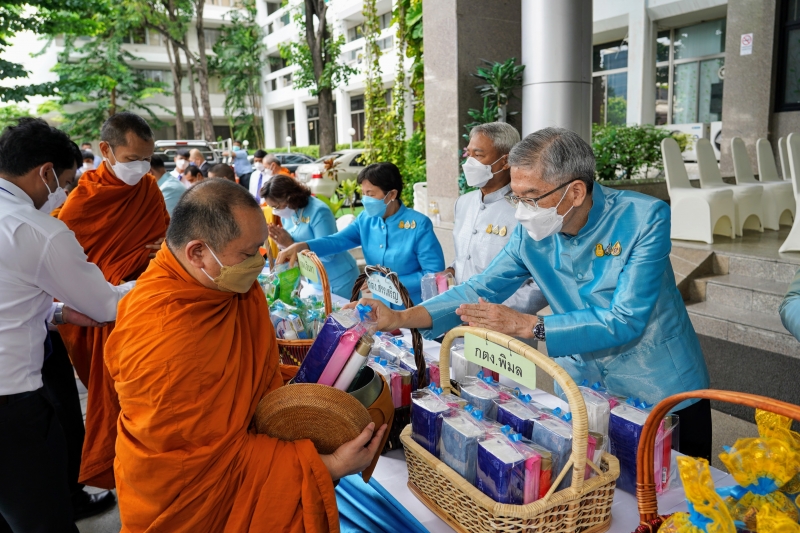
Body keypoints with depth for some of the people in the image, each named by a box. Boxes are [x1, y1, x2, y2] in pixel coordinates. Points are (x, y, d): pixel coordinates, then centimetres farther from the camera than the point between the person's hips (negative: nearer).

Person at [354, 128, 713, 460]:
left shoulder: (644, 219, -24)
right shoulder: (531, 232, -11)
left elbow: (625, 321, -29)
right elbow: (482, 289, -8)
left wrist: (525, 325, -34)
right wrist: (400, 318, -20)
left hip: (665, 393, -3)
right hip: (582, 390, 3)